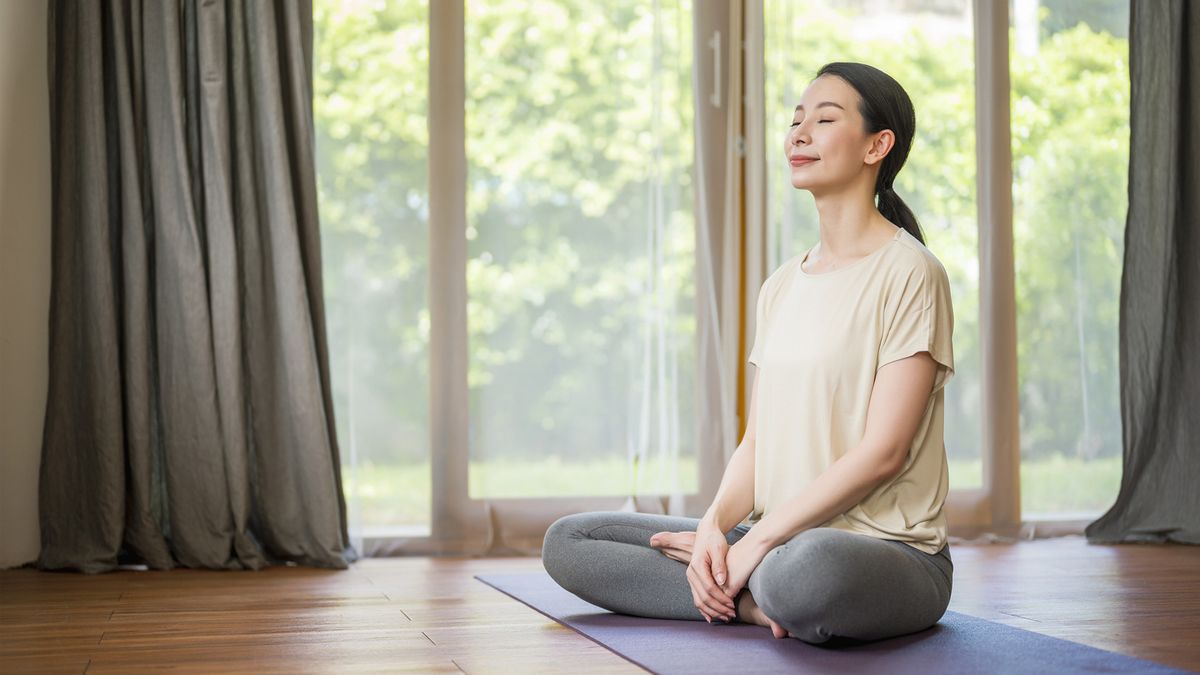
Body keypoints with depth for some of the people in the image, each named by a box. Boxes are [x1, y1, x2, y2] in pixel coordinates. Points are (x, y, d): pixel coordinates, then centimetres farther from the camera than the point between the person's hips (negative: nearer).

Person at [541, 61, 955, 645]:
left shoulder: (908, 273, -7)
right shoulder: (782, 285, 16)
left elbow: (882, 452, -15)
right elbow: (757, 441, 11)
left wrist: (756, 542, -17)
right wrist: (714, 525, -9)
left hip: (889, 551, -8)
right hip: (776, 543, 8)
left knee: (809, 568, -45)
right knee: (567, 541, -3)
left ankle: (740, 593, -13)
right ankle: (754, 599, -12)